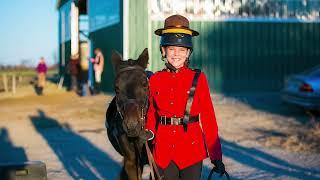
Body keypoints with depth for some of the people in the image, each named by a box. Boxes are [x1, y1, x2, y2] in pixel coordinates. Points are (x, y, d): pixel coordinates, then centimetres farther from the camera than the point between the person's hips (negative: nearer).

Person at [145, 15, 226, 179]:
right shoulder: (155, 80, 4)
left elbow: (208, 118, -1)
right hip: (163, 152, 2)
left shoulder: (198, 79, -2)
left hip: (192, 150, -2)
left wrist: (216, 156, -3)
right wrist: (149, 132, -4)